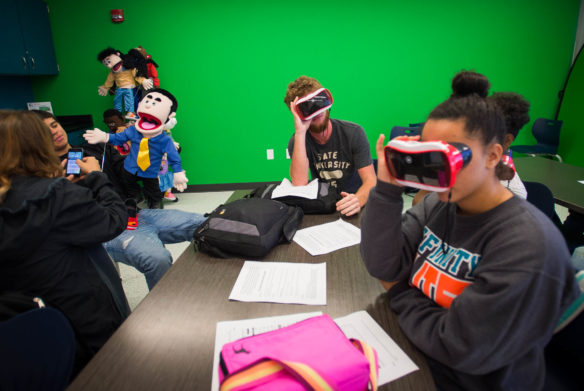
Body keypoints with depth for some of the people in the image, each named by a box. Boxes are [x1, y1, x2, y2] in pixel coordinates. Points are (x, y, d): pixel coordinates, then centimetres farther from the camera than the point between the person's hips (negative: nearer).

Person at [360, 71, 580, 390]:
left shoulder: (528, 244, -25)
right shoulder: (437, 204, -5)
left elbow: (459, 349, -23)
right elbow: (383, 266, -10)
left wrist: (400, 293, -9)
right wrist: (387, 189, -20)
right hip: (409, 352, 6)